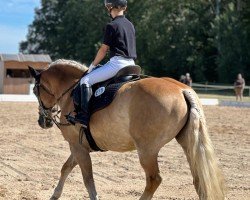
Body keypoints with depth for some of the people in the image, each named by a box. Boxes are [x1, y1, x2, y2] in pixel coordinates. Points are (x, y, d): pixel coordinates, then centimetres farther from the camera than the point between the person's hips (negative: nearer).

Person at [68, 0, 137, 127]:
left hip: (117, 63, -9)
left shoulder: (112, 26, -8)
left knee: (85, 80, -7)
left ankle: (84, 116, -18)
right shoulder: (130, 25, 16)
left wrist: (93, 65, 7)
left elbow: (103, 50, -6)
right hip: (131, 64, 9)